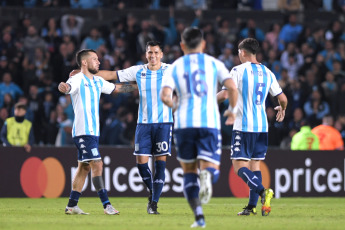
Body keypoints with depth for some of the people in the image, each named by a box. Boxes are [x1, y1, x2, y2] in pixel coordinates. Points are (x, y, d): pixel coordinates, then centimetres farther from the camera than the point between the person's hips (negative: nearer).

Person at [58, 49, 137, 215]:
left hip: (93, 131, 9)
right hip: (83, 131, -9)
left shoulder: (98, 81, 16)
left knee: (84, 167, 10)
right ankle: (106, 205, -15)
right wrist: (64, 87, -55)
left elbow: (116, 88, 29)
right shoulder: (78, 80, -10)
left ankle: (71, 205, 14)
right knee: (97, 165, -14)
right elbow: (68, 87, -31)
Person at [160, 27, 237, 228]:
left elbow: (165, 96, -6)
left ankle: (199, 216, 3)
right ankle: (207, 174, -39)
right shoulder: (214, 63, 10)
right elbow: (232, 87, -5)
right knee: (212, 172, -1)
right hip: (210, 122, -1)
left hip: (184, 123, 1)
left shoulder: (174, 67, 10)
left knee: (189, 171, 15)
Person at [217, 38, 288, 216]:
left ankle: (263, 191, -29)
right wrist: (282, 109, 34)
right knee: (254, 165, 13)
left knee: (239, 167, -6)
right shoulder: (267, 73, 10)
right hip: (262, 126, 6)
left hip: (243, 126, -6)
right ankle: (252, 206, 10)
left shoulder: (238, 71, -7)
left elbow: (225, 95, -13)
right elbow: (282, 98, 12)